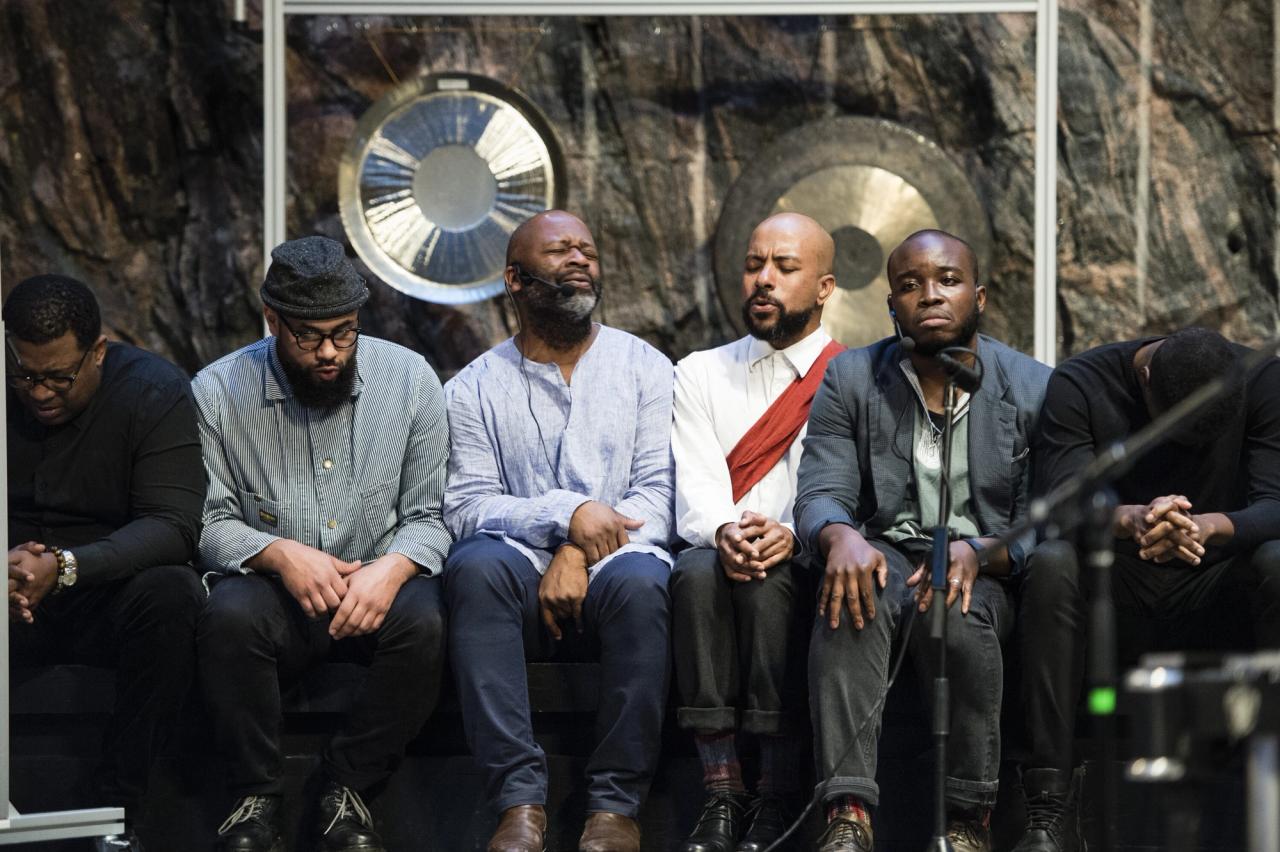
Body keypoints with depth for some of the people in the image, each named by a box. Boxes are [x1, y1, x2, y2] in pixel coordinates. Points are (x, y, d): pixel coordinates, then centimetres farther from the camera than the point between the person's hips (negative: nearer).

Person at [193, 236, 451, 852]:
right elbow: (208, 523, -2)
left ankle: (346, 785, -13)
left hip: (378, 588, 1)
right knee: (229, 615, -34)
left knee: (423, 622, -33)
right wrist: (279, 554, -21)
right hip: (276, 593, -1)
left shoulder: (409, 379, 0)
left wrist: (393, 568, -21)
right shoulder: (217, 393, -3)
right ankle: (256, 795, -14)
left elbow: (430, 515, 1)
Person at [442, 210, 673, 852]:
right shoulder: (475, 388, 12)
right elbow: (466, 506, -1)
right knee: (475, 565, -33)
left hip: (609, 571, 0)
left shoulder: (644, 368, 12)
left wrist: (582, 555, -15)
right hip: (525, 572, 1)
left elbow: (658, 492, 1)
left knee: (638, 581, -36)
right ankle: (519, 799, -35)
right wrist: (565, 512, -17)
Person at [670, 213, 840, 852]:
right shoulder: (701, 374, 16)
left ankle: (779, 798, -33)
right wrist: (724, 534, -23)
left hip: (807, 563, -2)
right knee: (698, 572, -33)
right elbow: (697, 492, 1)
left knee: (770, 582, -35)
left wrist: (790, 535, -26)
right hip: (719, 553, 2)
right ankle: (721, 793, -34)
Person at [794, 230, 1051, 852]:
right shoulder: (850, 380, 7)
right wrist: (842, 537, -27)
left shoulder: (1033, 390, 1)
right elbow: (819, 495, -2)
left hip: (988, 572, -1)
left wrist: (978, 553, -25)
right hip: (887, 553, 1)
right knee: (850, 596, -34)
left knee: (958, 612, -36)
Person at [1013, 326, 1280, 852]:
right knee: (1052, 563, -32)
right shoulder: (1078, 386, -9)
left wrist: (1208, 527, -40)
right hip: (1114, 596, 0)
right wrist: (1130, 519, -43)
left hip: (1214, 598, 1)